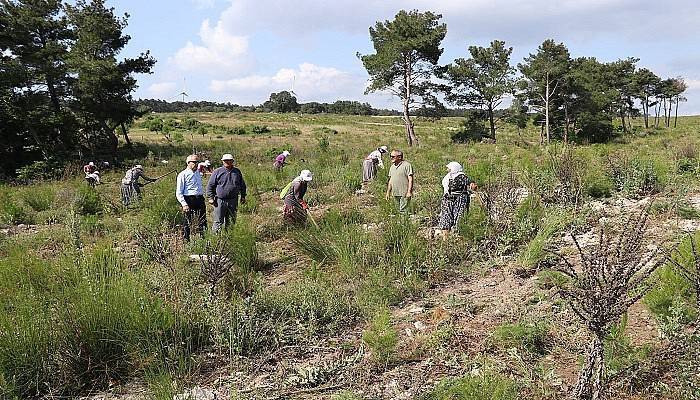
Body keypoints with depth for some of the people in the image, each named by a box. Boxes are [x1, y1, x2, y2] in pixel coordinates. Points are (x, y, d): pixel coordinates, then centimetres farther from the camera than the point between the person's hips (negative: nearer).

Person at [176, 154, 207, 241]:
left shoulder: (198, 173, 15)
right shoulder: (183, 175, -4)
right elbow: (179, 192, -8)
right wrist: (184, 204, -17)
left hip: (200, 199, 6)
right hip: (189, 200, -6)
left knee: (203, 221, 3)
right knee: (187, 223, -1)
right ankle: (186, 240, 7)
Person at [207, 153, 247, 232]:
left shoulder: (237, 172, 10)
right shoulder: (217, 172, 0)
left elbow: (242, 185, 21)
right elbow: (210, 185, 1)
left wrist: (243, 196, 15)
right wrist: (211, 197, -6)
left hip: (233, 201, 4)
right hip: (220, 201, -3)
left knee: (231, 221, 11)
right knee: (218, 222, -4)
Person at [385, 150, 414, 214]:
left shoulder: (407, 165, -7)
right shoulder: (392, 167, 16)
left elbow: (410, 179, -11)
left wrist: (409, 191, -17)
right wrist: (388, 192, 18)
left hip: (404, 194, -7)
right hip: (395, 194, 7)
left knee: (403, 211, -9)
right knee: (398, 210, 11)